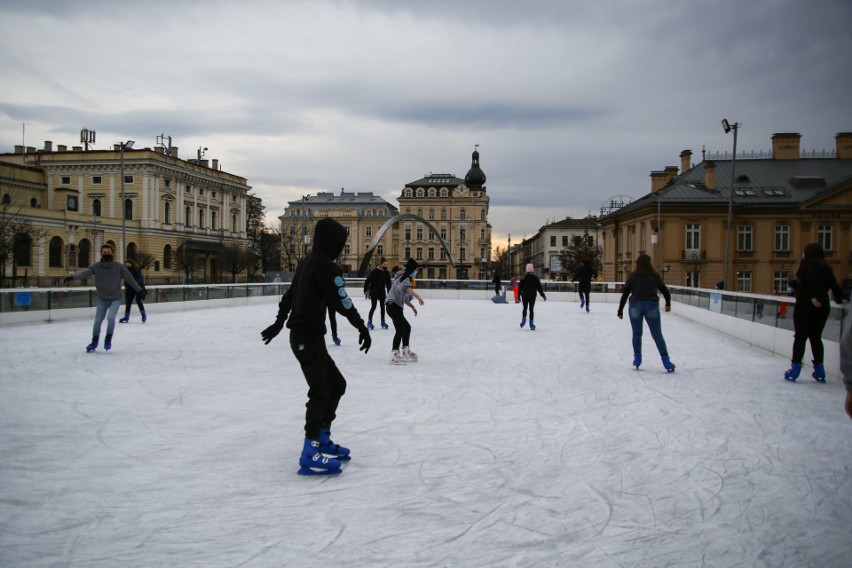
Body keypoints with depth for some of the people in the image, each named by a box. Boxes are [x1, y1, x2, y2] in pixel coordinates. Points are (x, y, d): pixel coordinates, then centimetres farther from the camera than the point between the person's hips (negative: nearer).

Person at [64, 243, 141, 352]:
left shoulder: (119, 266, -10)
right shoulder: (96, 267, -8)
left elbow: (129, 278, -4)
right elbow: (84, 273, -24)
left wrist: (139, 290, 2)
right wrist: (72, 277, -43)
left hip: (115, 298, -2)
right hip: (102, 299, 2)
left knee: (111, 317, -21)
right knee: (98, 321, 4)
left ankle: (108, 339, 2)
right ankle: (94, 342, 26)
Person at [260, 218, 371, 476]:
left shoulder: (309, 262, 14)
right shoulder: (324, 265, -15)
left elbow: (290, 294, 24)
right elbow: (341, 301, -17)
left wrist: (279, 323, 34)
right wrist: (362, 328, -8)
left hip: (303, 335, 10)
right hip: (308, 336, -10)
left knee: (336, 384, 16)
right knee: (319, 392, -8)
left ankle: (322, 440, 24)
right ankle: (310, 455, -6)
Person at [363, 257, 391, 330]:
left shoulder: (386, 273, 0)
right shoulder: (375, 271, -17)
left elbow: (388, 283, 7)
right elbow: (367, 281, -15)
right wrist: (365, 290, -13)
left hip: (382, 292, 5)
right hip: (374, 292, -5)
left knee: (382, 307, 9)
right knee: (373, 307, -4)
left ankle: (383, 322, 19)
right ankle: (369, 322, 7)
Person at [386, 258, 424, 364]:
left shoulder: (404, 277, 23)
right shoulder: (405, 278, -9)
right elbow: (406, 288, -34)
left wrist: (412, 306, 22)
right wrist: (418, 297, -48)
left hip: (396, 306, 11)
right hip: (393, 305, -11)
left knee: (407, 327, 21)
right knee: (400, 329, -19)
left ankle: (406, 351, 29)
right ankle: (394, 354, -25)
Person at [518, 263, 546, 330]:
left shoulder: (523, 278, -5)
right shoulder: (535, 278, -6)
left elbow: (520, 287, -2)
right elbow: (539, 288, -3)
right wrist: (543, 295, 5)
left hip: (524, 296, 1)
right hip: (532, 296, 0)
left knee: (525, 308, 16)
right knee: (531, 309, 4)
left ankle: (523, 320, 4)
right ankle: (531, 323, 1)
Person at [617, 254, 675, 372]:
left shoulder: (632, 276, 4)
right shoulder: (655, 276, 4)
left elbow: (624, 294, 3)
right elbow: (665, 291, 9)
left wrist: (620, 311, 10)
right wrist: (668, 304, 27)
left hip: (635, 305, 0)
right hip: (652, 305, 0)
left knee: (637, 334, 15)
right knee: (657, 335, 3)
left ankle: (637, 357, 12)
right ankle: (665, 360, -5)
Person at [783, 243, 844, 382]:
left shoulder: (807, 263, -2)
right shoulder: (825, 267, 14)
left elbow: (811, 278, -20)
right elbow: (834, 285, 12)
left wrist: (813, 296, -27)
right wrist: (839, 299, 28)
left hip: (805, 305, -6)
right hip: (823, 307, 6)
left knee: (800, 337, 0)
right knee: (816, 337, 14)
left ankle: (795, 369, -2)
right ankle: (819, 371, 14)